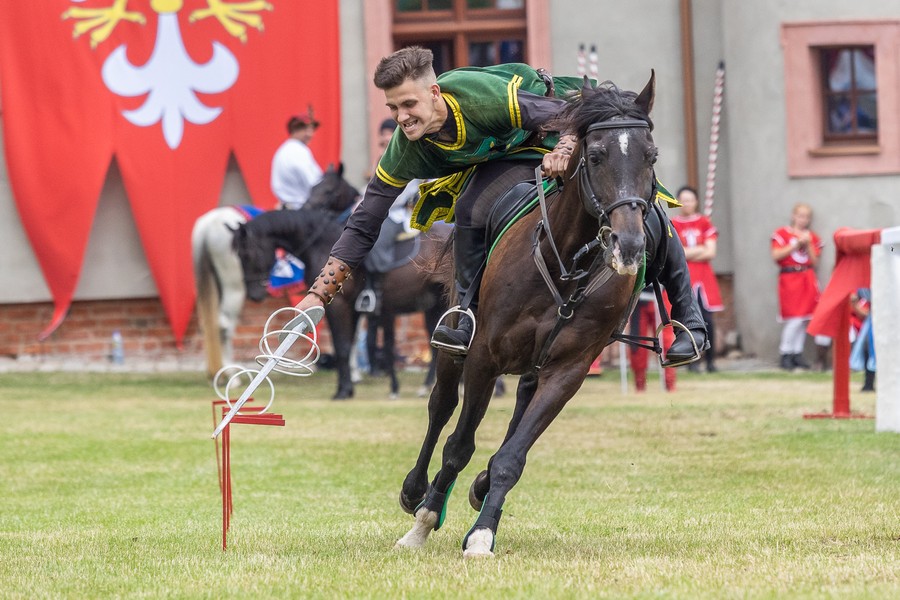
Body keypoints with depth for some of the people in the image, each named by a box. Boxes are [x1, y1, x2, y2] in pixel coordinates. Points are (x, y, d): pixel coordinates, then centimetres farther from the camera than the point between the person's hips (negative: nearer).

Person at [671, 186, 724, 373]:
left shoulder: (705, 223, 9)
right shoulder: (672, 225, 2)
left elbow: (710, 253, 2)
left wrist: (689, 253, -5)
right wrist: (701, 250, -6)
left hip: (704, 276, 2)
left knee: (707, 319, -1)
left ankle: (710, 360, 7)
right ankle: (691, 360, 1)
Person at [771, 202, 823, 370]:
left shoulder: (812, 237, 13)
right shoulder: (782, 234, 1)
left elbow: (815, 261, 8)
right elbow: (776, 256, -9)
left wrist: (808, 245, -5)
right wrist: (796, 244, -11)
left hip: (808, 279, 5)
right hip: (789, 279, -5)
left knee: (804, 320, 3)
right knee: (794, 319, -13)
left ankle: (797, 354, 12)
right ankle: (785, 355, -2)